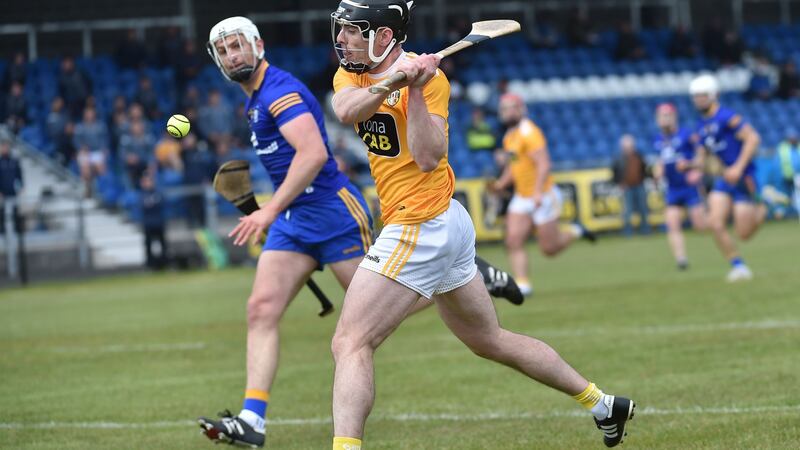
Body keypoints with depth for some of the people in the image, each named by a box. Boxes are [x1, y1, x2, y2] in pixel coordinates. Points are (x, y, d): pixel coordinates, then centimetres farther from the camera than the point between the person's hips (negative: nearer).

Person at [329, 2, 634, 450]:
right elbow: (345, 110, -16)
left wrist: (415, 90, -32)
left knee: (350, 343, -15)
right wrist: (391, 81, -33)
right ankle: (605, 406, 31)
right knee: (491, 340, 21)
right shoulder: (353, 73, 7)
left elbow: (427, 158, -24)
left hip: (420, 227, -9)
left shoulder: (429, 77, -13)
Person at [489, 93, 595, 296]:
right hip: (521, 199, 8)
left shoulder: (529, 133, -17)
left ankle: (575, 232, 26)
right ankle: (522, 284, -9)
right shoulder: (509, 137, 11)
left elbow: (544, 164, -25)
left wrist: (538, 192, -34)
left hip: (543, 196, -8)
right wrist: (501, 184, 7)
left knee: (549, 248, -1)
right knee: (513, 241, -9)